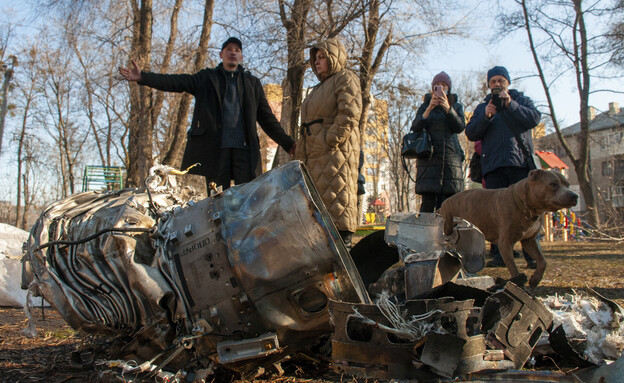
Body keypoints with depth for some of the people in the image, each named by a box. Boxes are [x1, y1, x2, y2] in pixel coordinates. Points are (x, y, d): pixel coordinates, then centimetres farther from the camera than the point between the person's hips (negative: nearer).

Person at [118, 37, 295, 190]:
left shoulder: (252, 83, 21)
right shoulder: (206, 78, 17)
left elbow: (267, 119, 19)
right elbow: (175, 82, 4)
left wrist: (288, 144, 12)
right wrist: (142, 77, -10)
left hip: (245, 148, 1)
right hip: (213, 148, -1)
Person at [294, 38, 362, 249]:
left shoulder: (345, 78, 1)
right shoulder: (320, 87, 30)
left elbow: (349, 114, -14)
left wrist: (331, 141, -20)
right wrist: (301, 150, 17)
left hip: (336, 150, -9)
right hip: (315, 155, 10)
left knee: (337, 200, -12)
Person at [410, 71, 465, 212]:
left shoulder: (456, 106, 18)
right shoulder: (425, 106, 15)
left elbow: (460, 128, 0)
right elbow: (415, 129, 0)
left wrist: (448, 108, -14)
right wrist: (429, 109, -12)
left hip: (451, 157, 1)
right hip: (429, 157, -1)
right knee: (428, 203, -11)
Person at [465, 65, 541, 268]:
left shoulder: (521, 100, 18)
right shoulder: (482, 107, 21)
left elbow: (534, 118, -2)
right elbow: (471, 133, 7)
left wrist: (510, 105, -11)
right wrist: (485, 116, -9)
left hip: (520, 162, -1)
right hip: (493, 166, 2)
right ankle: (500, 255, -1)